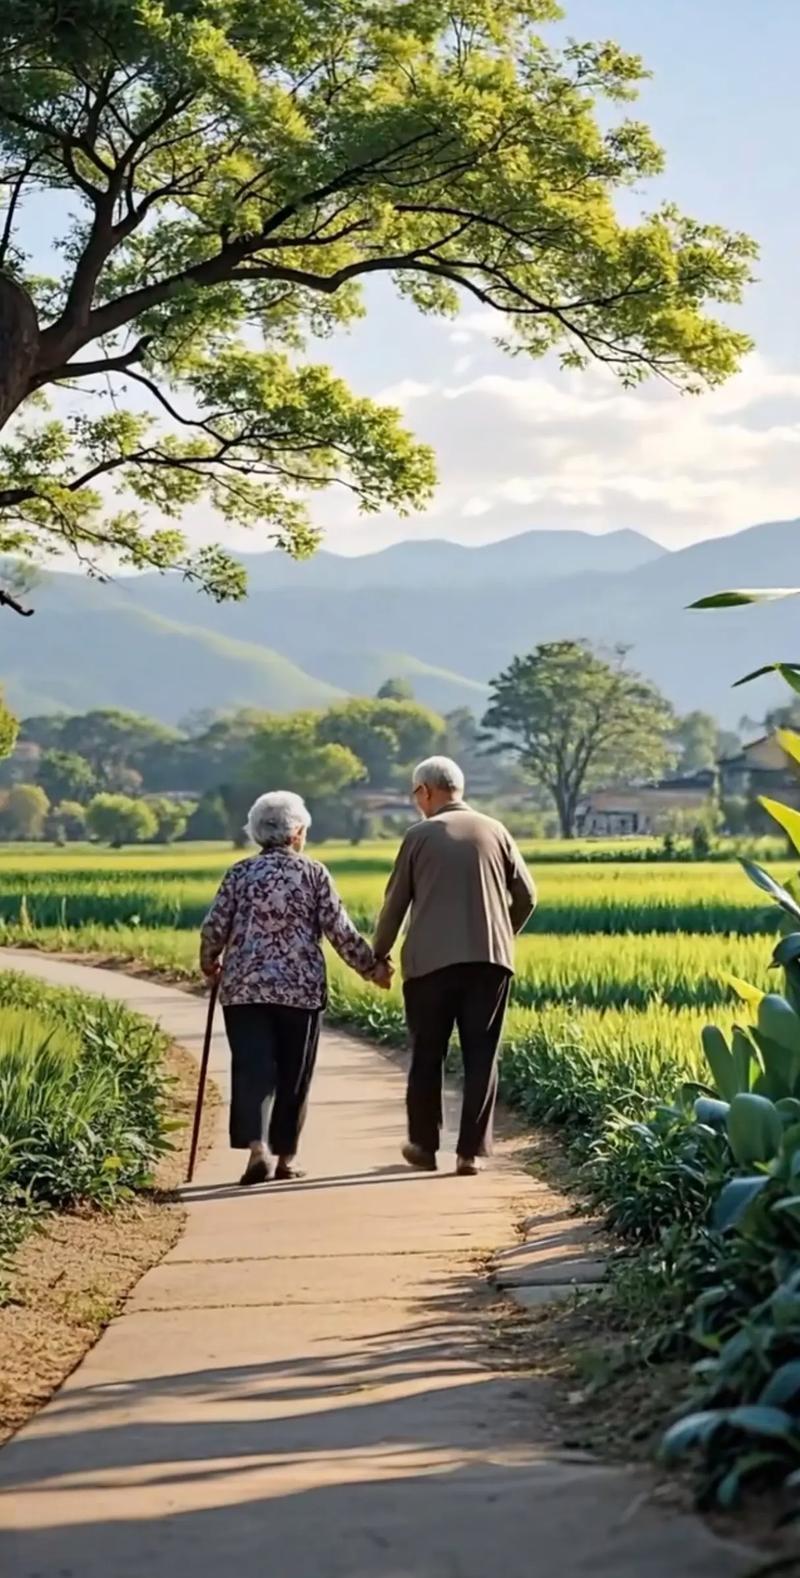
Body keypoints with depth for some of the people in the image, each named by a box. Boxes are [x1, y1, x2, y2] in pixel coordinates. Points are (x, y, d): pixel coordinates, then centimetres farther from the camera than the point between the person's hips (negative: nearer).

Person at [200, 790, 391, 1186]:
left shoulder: (240, 873, 5)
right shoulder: (313, 873, 1)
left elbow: (214, 926, 2)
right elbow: (339, 930, -2)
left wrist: (208, 962, 21)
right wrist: (371, 967, 9)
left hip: (244, 987, 1)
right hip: (300, 988, -1)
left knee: (251, 1068, -2)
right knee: (293, 1075, 10)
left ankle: (257, 1147, -21)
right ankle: (285, 1157, 16)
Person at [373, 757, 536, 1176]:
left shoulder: (420, 835, 0)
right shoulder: (495, 832, 8)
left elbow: (395, 903, 3)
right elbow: (526, 897, 8)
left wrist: (378, 954, 17)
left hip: (432, 961, -2)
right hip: (490, 959, 2)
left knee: (427, 1055, 11)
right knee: (481, 1057, 5)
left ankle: (424, 1145, 19)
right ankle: (471, 1151, 2)